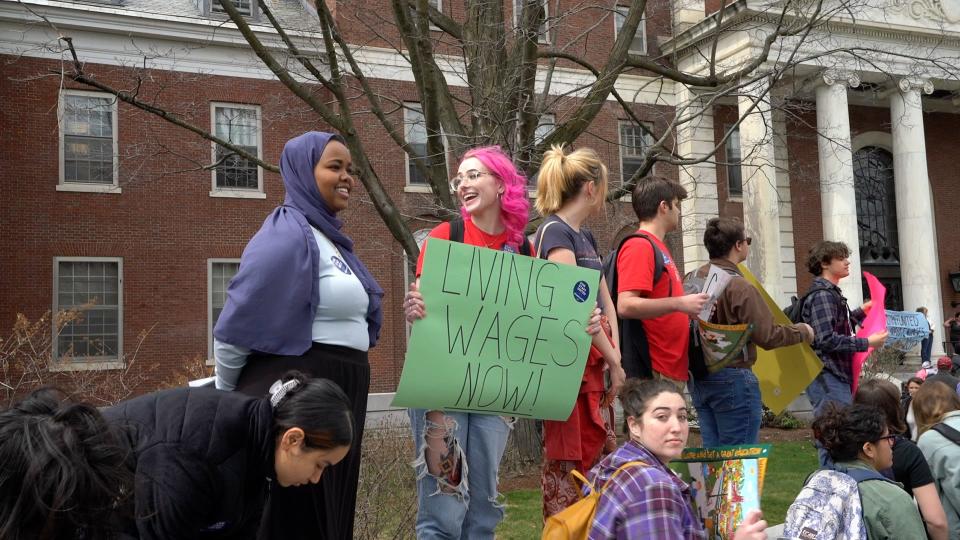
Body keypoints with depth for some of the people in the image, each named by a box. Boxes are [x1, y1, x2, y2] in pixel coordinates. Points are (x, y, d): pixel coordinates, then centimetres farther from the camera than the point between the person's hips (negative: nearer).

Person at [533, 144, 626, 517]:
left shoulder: (585, 236, 16)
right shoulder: (554, 231, -12)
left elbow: (604, 298, 16)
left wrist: (614, 351, 1)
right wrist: (614, 360, -12)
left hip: (594, 358, 9)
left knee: (601, 452, 12)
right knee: (568, 459, -4)